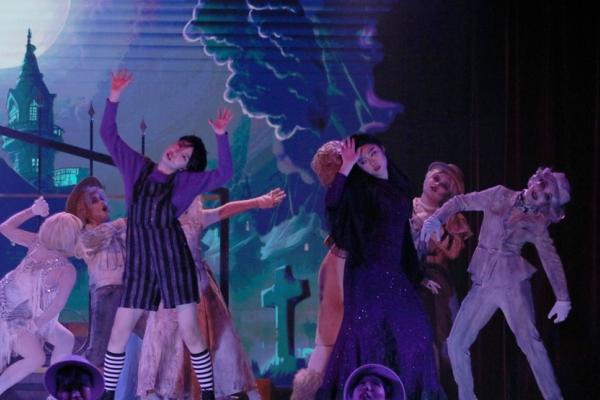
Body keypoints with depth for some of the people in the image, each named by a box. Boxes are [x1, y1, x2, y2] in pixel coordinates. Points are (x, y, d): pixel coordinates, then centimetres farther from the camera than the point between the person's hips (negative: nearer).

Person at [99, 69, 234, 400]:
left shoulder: (186, 181, 3)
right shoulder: (136, 167, 10)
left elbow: (225, 174, -7)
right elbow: (108, 134, 8)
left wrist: (221, 136, -15)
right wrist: (115, 98, -2)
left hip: (173, 258, -2)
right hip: (139, 261, 2)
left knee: (189, 332, -4)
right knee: (119, 333, 3)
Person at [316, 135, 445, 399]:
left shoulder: (399, 187, 14)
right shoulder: (360, 188, -4)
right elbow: (331, 202, -24)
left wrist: (416, 275, 21)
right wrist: (346, 166, -24)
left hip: (395, 271, 6)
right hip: (367, 270, -6)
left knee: (413, 328, 5)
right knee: (366, 328, -12)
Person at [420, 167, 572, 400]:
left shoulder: (537, 224, 3)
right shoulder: (499, 196, 5)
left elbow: (551, 260, 7)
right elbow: (461, 202, 11)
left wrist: (562, 298, 1)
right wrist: (437, 218, -6)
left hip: (513, 284, -3)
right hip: (482, 285, 3)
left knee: (529, 341, -18)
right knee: (456, 343, -2)